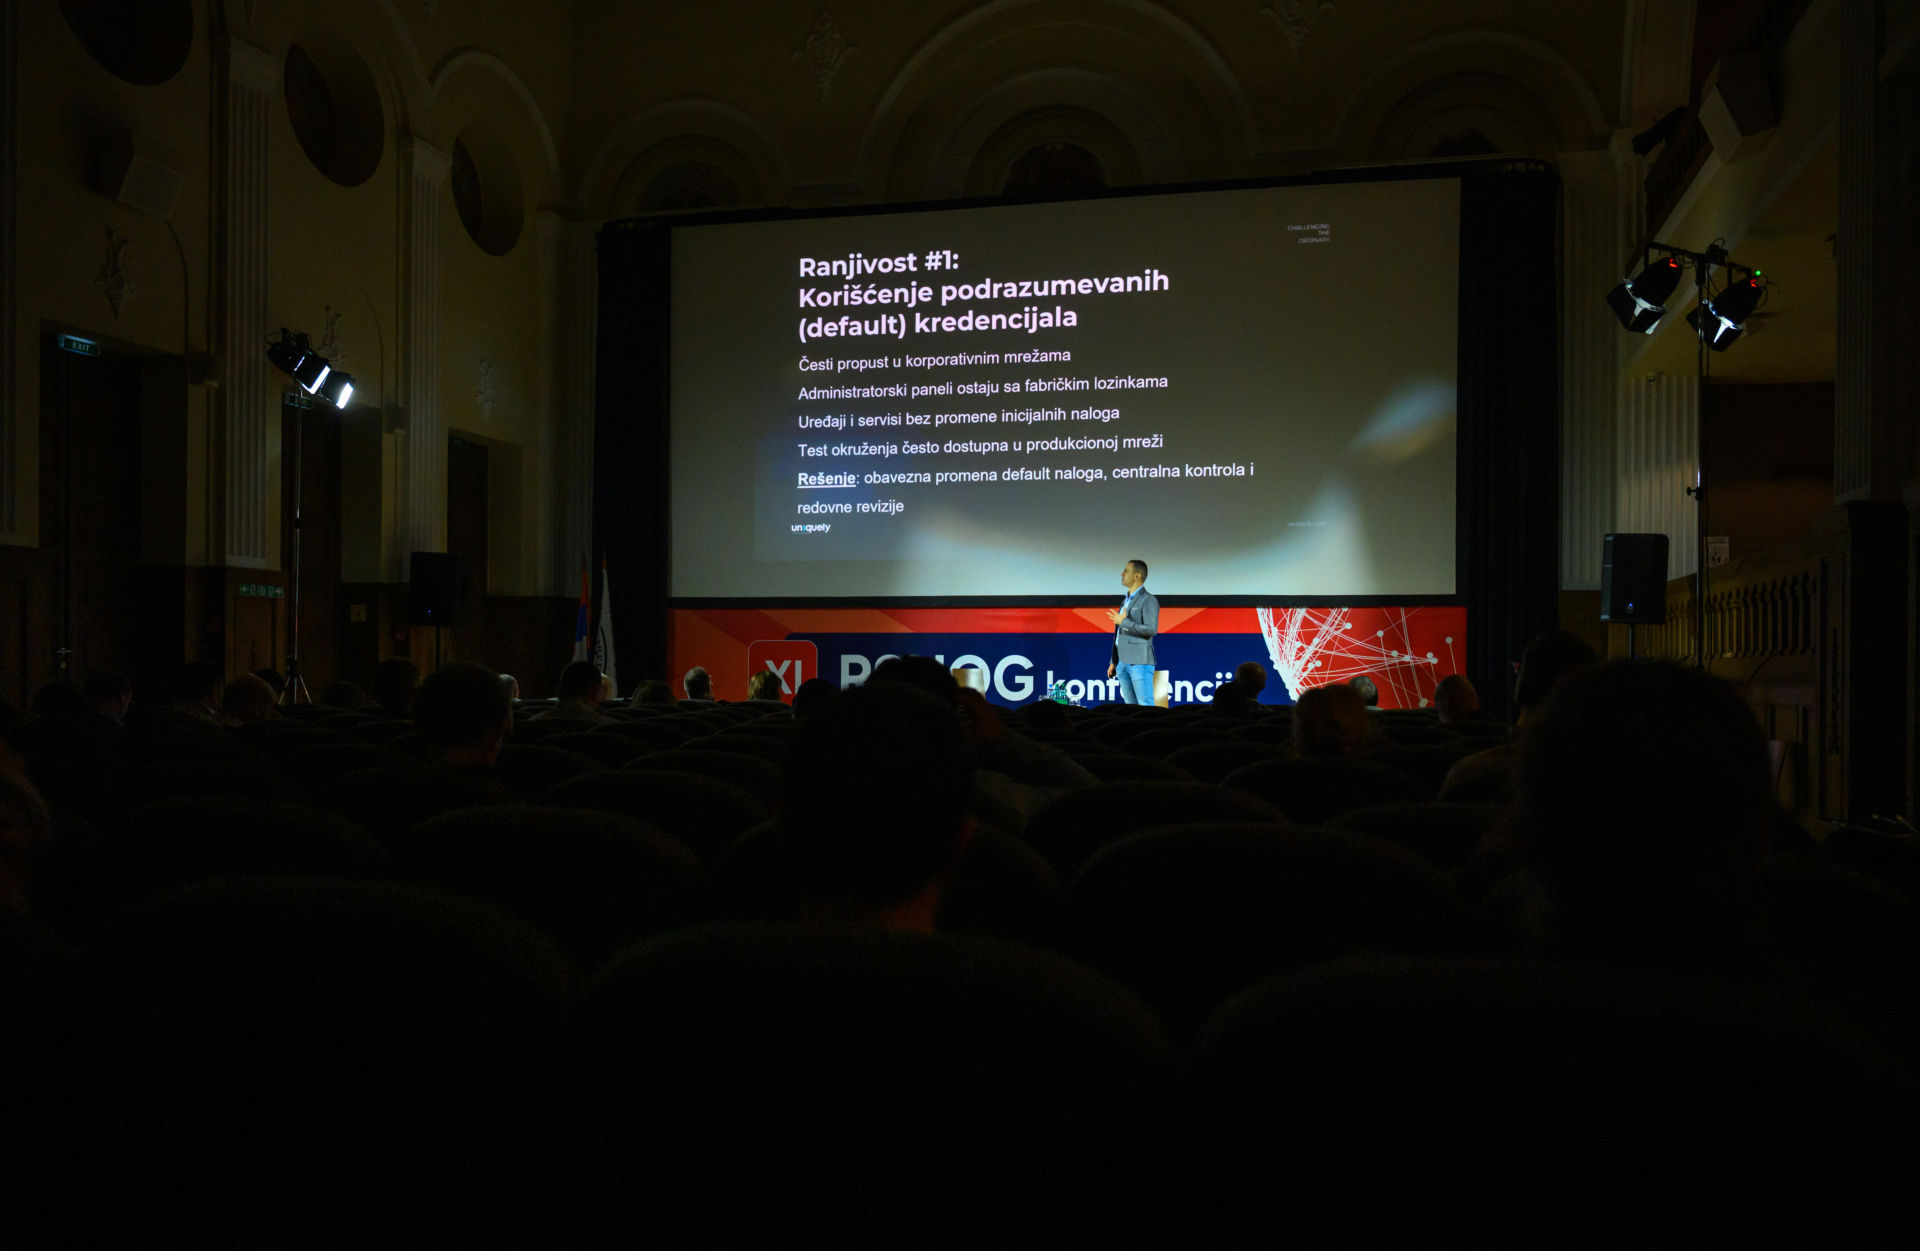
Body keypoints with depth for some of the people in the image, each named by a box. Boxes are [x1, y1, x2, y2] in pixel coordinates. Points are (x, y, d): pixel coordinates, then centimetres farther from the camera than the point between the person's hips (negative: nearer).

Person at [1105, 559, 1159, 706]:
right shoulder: (1126, 600, 20)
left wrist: (1124, 622, -16)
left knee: (1146, 706, -12)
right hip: (1123, 663, 8)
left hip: (1140, 662, -8)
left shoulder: (1148, 600, -6)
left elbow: (1151, 630, -18)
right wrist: (1113, 662, 20)